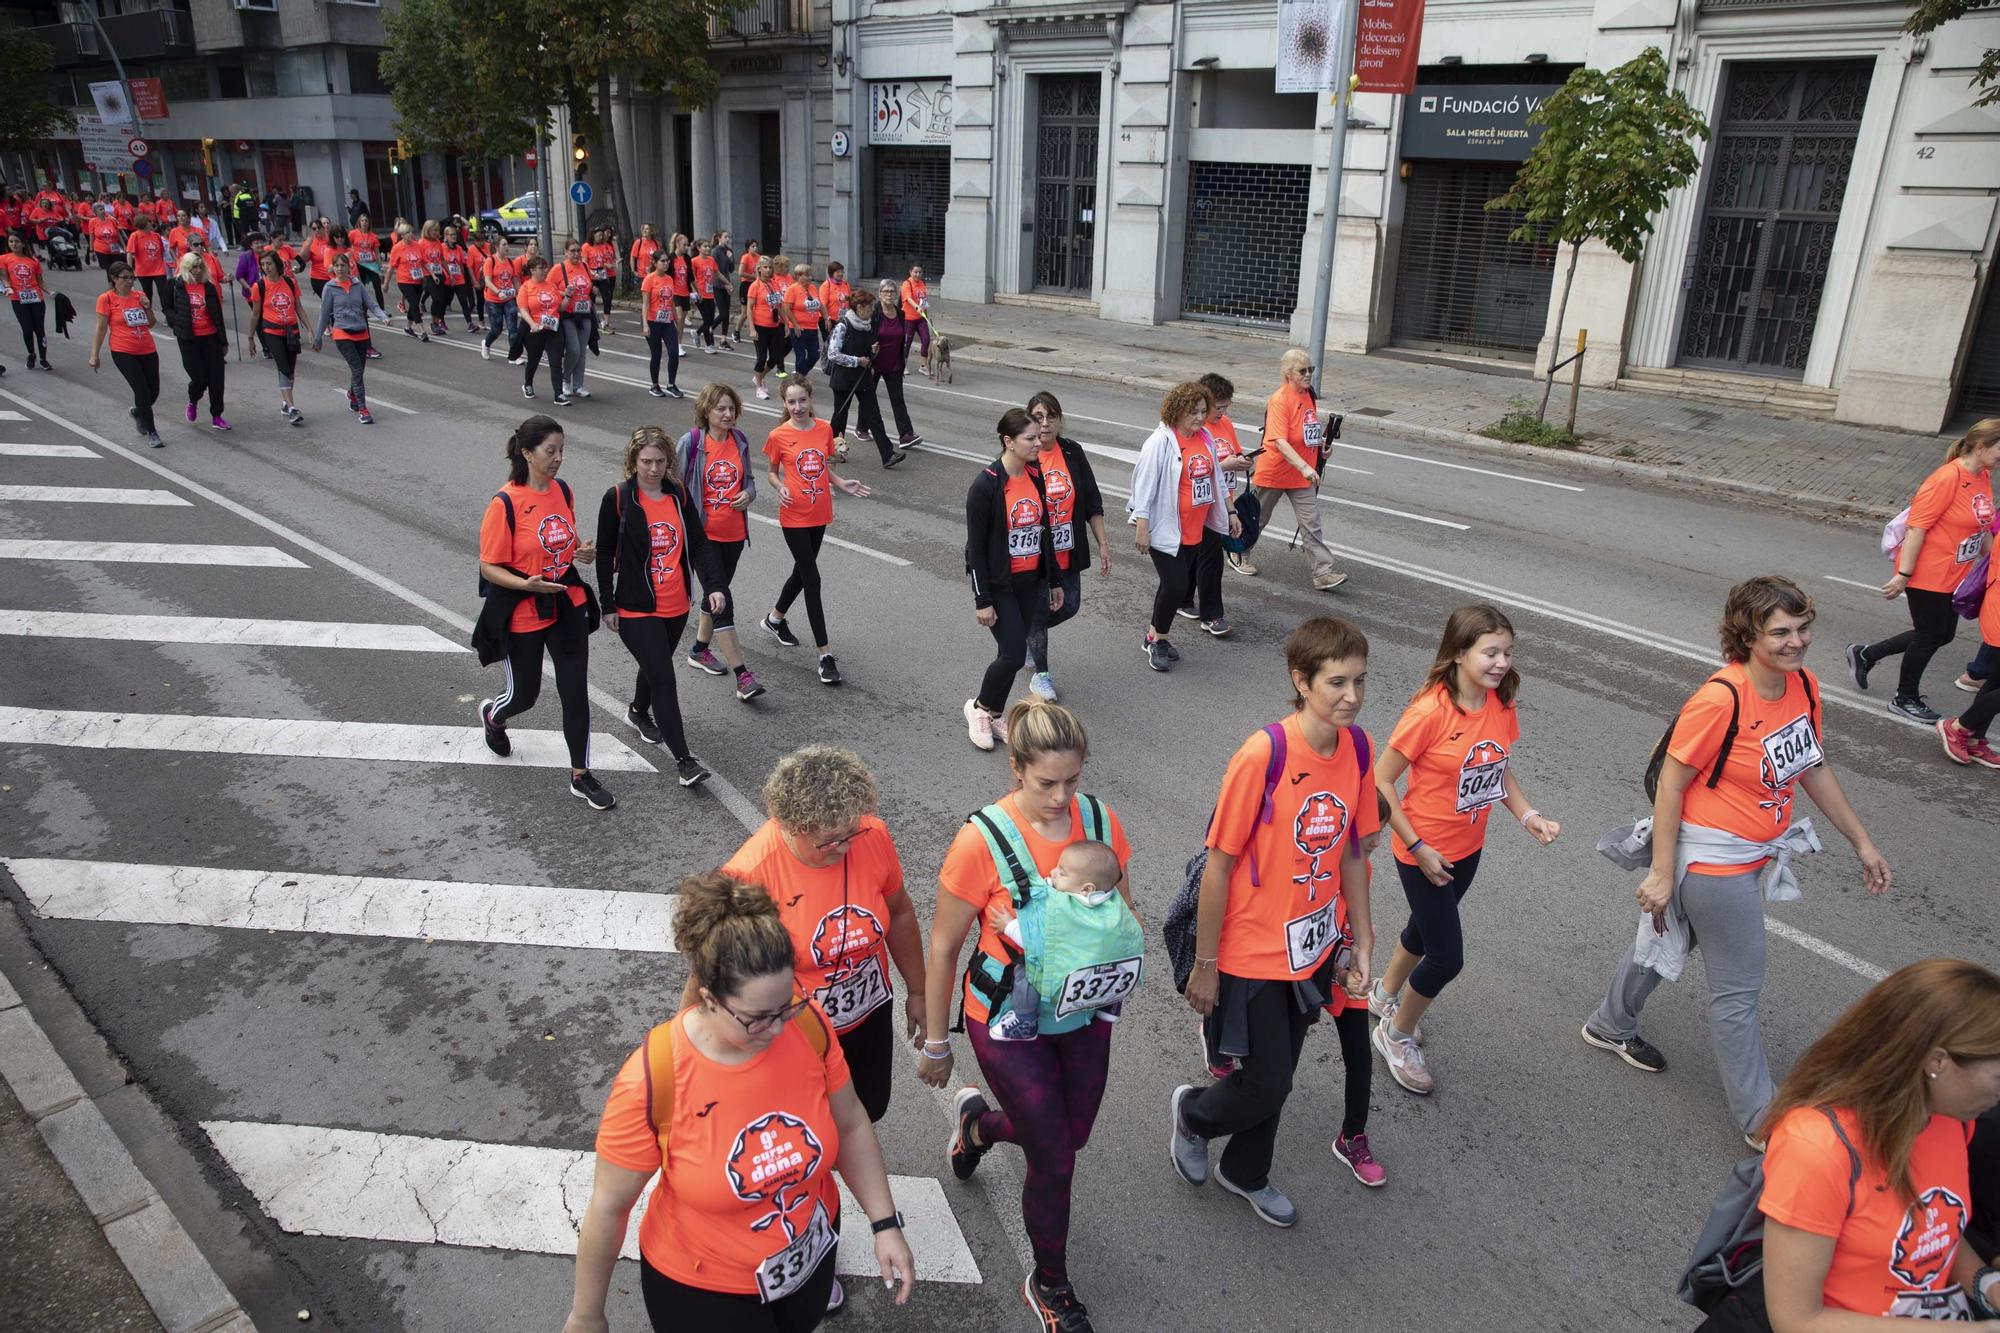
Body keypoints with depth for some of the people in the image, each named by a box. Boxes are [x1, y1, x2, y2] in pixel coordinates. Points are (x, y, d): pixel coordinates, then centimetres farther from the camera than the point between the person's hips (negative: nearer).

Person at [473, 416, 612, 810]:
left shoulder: (562, 490, 1)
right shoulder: (505, 503, -18)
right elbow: (489, 567, -15)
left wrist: (584, 550, -4)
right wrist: (527, 584, -31)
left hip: (568, 606, 5)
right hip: (522, 615, -4)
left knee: (576, 692, 2)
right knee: (524, 694, 12)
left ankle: (581, 776, 14)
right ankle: (492, 714, 50)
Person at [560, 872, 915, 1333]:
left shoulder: (806, 1024, -22)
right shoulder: (651, 1083, -31)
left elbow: (850, 1126, -5)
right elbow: (608, 1207, -17)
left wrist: (885, 1224, -5)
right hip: (702, 1290, -4)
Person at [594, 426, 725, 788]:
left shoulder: (679, 494, 1)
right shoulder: (618, 499, -10)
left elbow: (698, 543, 3)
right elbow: (605, 554, -5)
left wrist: (713, 585, -10)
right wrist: (608, 605, -5)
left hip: (677, 606, 5)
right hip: (636, 609, -5)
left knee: (656, 665, 24)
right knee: (663, 679, -9)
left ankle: (638, 713, 54)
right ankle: (684, 760, -5)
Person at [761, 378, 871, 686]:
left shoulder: (824, 429, 2)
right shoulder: (779, 436, -8)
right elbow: (773, 473, 2)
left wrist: (843, 484, -6)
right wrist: (780, 488, -19)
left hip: (820, 514, 5)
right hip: (794, 516, -5)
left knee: (802, 571, 20)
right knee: (812, 580, -7)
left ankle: (775, 619, 47)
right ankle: (825, 654, -3)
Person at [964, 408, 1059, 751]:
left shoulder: (1035, 477, 3)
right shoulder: (986, 485, -18)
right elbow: (975, 545, -16)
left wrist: (1054, 580, 15)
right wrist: (982, 600, -16)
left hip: (1031, 583, 6)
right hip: (999, 586, -6)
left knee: (1012, 652, 12)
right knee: (1014, 655, -8)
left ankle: (996, 715, 29)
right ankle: (979, 707, 17)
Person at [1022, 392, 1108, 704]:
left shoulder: (1073, 453, -1)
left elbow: (1092, 502, 6)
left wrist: (1102, 544, 5)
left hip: (1067, 552, 5)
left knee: (1069, 607, 15)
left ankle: (1027, 633, 44)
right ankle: (1040, 675, 25)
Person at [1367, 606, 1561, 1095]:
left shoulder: (1502, 706, -6)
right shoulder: (1430, 711, -27)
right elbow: (1380, 781, -21)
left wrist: (1527, 815, -7)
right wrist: (1418, 847, -19)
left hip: (1468, 847, 7)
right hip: (1424, 852, -7)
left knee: (1426, 929, 26)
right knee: (1447, 957, 0)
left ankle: (1385, 994, 54)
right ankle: (1397, 1034, 26)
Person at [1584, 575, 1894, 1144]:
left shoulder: (1803, 686, -3)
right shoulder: (1720, 700, -27)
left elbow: (1814, 768, 11)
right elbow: (1670, 784, -22)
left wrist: (1861, 842, 14)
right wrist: (1662, 873, -20)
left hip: (1756, 852, 8)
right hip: (1714, 859, -8)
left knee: (1667, 936, 27)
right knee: (1738, 990, 4)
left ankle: (1611, 1026, 50)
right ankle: (1760, 1120, 21)